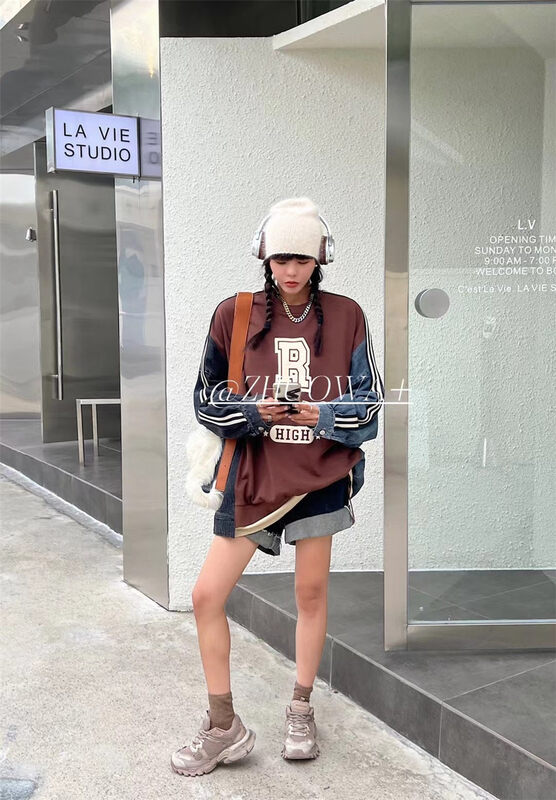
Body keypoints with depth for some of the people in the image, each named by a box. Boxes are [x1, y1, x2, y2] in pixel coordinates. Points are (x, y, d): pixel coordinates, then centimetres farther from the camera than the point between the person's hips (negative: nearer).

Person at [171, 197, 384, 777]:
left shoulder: (345, 316, -2)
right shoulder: (233, 314, -2)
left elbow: (369, 401, 1)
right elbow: (206, 399, 3)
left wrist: (320, 414, -16)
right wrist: (255, 411, -15)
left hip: (321, 471, 0)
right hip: (253, 473, 1)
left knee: (311, 593, 11)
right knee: (206, 597, -2)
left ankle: (300, 712, 35)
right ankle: (224, 728, 19)